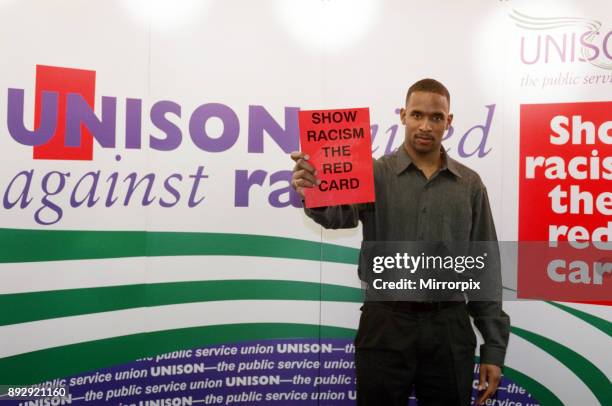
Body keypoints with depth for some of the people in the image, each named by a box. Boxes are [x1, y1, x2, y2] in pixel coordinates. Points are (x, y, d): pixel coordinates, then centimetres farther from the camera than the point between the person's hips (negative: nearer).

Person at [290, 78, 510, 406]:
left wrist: (494, 346, 5)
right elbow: (338, 214, -23)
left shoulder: (470, 185, 7)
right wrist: (313, 193, -46)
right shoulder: (375, 174, -1)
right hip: (385, 328, -2)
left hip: (449, 329, 2)